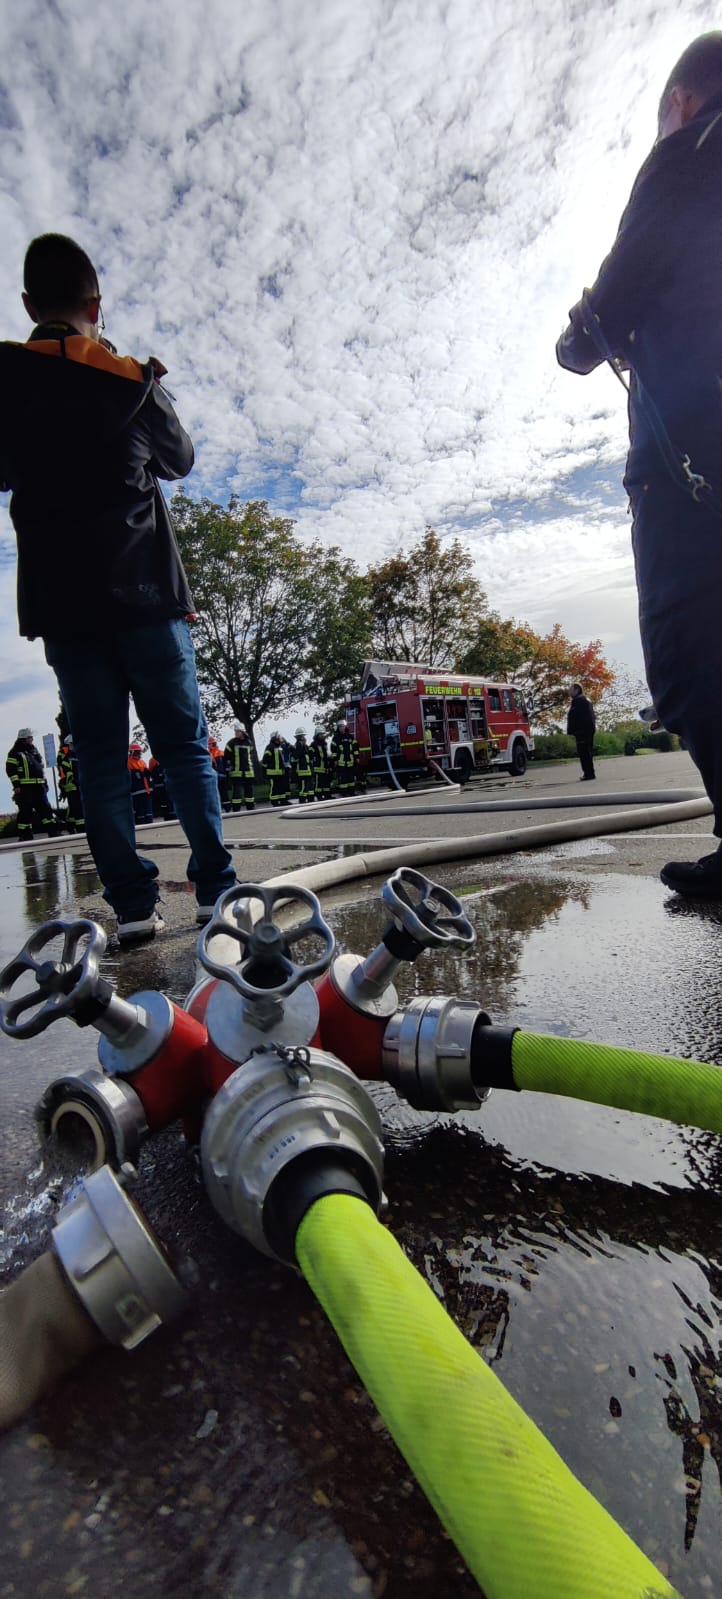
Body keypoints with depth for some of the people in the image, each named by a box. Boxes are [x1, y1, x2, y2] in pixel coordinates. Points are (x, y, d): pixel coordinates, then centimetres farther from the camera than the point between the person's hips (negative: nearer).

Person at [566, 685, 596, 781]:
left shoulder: (577, 700, -10)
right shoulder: (587, 700, 22)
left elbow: (573, 717, -17)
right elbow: (592, 716, 24)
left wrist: (570, 732, -17)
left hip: (581, 730, -11)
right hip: (590, 729, 11)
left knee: (583, 752, -10)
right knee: (587, 752, 15)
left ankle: (588, 773, -12)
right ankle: (590, 773, 20)